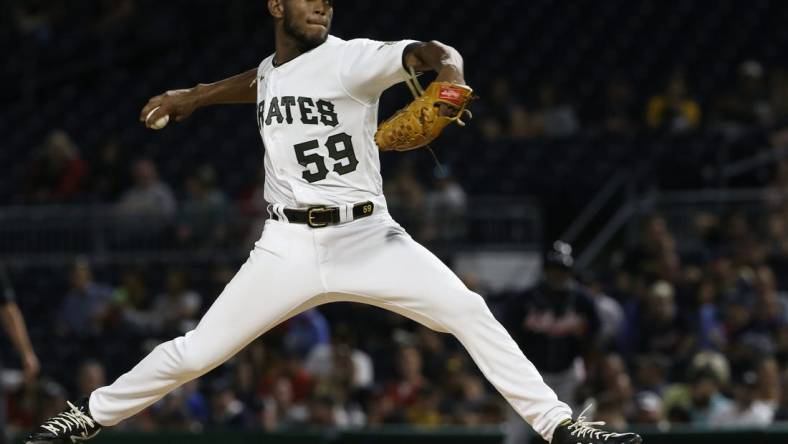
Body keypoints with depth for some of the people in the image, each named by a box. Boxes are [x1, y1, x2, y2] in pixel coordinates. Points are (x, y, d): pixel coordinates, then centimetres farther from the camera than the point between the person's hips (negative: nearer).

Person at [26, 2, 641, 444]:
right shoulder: (270, 71, 10)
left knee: (468, 313, -20)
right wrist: (191, 99, 43)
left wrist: (448, 76, -45)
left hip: (367, 239, -3)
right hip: (289, 246, 3)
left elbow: (433, 53, -23)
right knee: (196, 352, 0)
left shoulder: (351, 59, -7)